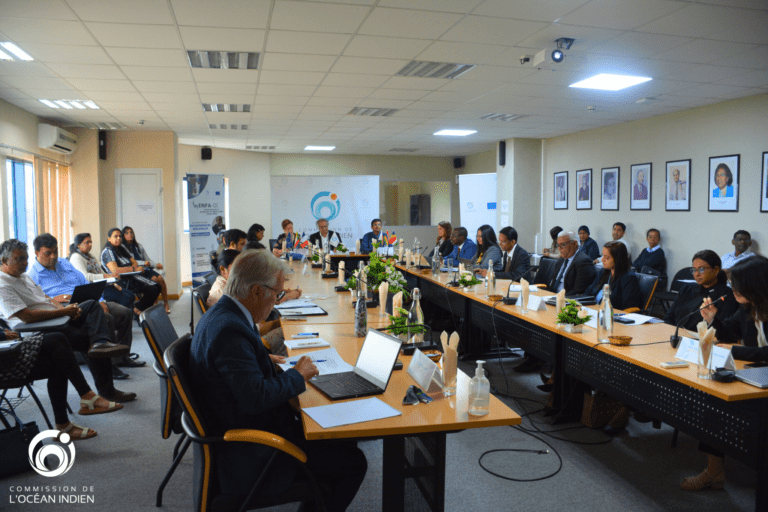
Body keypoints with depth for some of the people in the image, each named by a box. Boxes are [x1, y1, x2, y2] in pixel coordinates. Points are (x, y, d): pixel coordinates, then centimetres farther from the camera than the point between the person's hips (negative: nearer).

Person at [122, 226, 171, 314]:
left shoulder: (139, 246, 24)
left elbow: (147, 260, 22)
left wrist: (156, 265, 1)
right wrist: (143, 263, -23)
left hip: (145, 269, 6)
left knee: (160, 278, -23)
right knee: (154, 278, -30)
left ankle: (166, 303, -19)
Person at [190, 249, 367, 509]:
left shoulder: (219, 314, 5)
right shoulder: (230, 328, -27)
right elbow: (256, 397, -32)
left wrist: (262, 359, 13)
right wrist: (297, 374, -17)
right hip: (248, 452, -11)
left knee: (341, 442, 16)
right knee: (353, 462, -8)